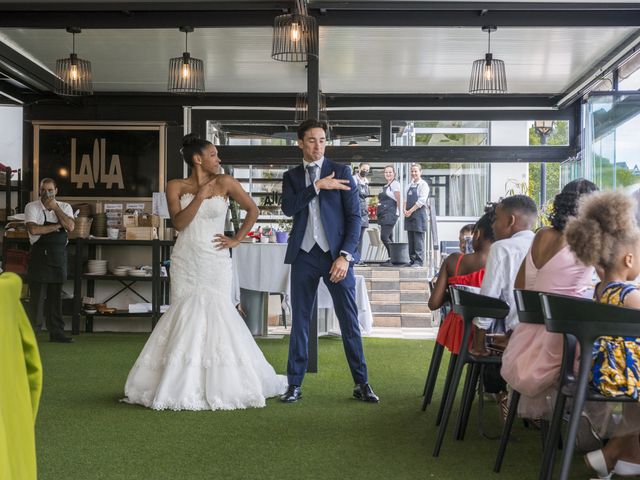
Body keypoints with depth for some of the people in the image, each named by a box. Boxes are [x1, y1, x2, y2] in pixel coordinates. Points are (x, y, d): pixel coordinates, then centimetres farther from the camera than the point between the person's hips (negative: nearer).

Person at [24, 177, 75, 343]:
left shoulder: (65, 207, 9)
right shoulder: (32, 207, -1)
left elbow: (70, 226, -8)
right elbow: (33, 229, -16)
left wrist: (55, 207, -9)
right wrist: (57, 226, -10)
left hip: (59, 256, 4)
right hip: (39, 254, -3)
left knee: (56, 296, 7)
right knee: (37, 296, -2)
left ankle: (56, 332, 12)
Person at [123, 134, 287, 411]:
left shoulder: (224, 183, 4)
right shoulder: (176, 187, 4)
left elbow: (252, 210, 11)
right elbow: (178, 222, -8)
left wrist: (237, 239, 5)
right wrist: (200, 196, -15)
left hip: (215, 262, 0)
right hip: (186, 262, 1)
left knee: (215, 314, -7)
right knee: (186, 315, -2)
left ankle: (217, 385, 6)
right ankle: (185, 386, 8)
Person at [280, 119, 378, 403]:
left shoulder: (341, 172, 5)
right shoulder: (291, 177, 12)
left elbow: (354, 217, -1)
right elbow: (288, 208, -6)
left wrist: (345, 255, -10)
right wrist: (317, 186, -15)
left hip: (336, 255, -2)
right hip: (304, 255, 2)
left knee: (349, 322, 0)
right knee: (299, 321, 5)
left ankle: (361, 383, 8)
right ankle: (295, 384, 12)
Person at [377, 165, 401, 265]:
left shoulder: (395, 184, -5)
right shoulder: (386, 186, 21)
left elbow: (398, 200, -9)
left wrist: (397, 213, -11)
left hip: (390, 214, -9)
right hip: (383, 215, 9)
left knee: (384, 237, -16)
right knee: (389, 238, 9)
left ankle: (393, 259, -12)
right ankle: (391, 259, 12)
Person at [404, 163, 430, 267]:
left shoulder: (423, 185, -4)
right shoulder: (410, 185, 18)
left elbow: (421, 201, -12)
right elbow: (406, 199, 16)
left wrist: (410, 211, -13)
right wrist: (405, 210, -2)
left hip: (419, 213, -7)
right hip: (409, 215, 7)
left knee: (418, 239, -7)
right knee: (411, 239, 7)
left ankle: (419, 261, -6)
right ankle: (412, 260, 12)